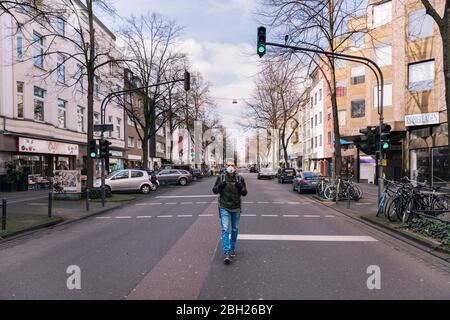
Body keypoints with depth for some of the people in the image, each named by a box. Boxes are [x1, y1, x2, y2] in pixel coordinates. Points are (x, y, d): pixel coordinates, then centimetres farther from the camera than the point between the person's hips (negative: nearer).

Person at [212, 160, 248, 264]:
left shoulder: (240, 178, -2)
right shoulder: (221, 177, -3)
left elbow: (244, 193, 2)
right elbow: (214, 190, 3)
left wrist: (240, 187, -19)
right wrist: (220, 186, -17)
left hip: (236, 208, 2)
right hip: (224, 208, -2)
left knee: (234, 229, 15)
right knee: (225, 229, -10)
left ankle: (232, 248, 34)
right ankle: (227, 253, -10)